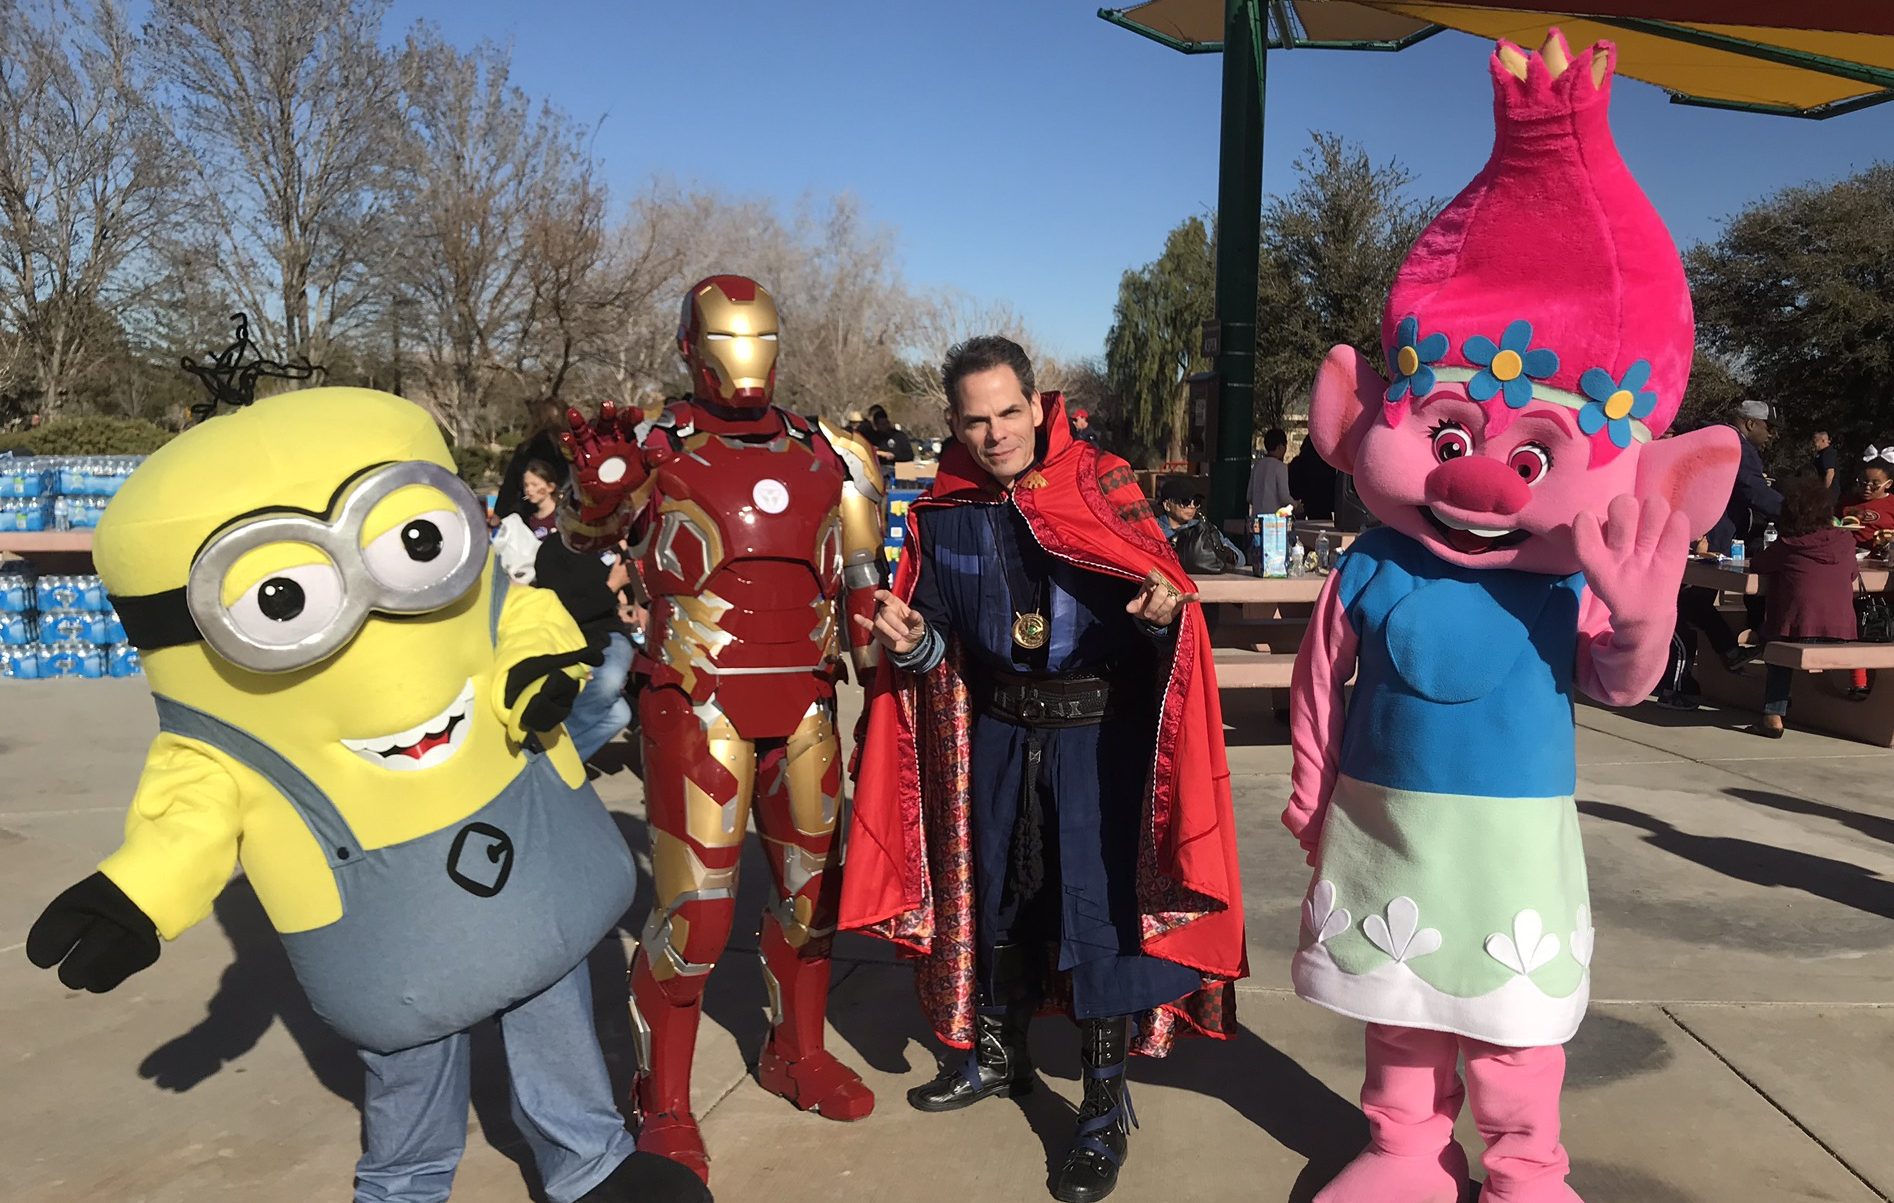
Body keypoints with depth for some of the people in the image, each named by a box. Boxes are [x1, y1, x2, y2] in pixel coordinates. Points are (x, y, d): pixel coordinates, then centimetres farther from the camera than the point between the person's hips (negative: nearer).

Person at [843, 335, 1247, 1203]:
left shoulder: (1104, 486, -7)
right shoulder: (942, 512, 3)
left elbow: (1162, 599, -8)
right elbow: (939, 647, 10)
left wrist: (1162, 612, -30)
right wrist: (911, 641, -11)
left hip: (1098, 725, -4)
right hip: (994, 727, 4)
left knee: (1099, 903, -3)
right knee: (993, 890, 16)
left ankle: (1105, 1106, 12)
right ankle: (997, 1054, 38)